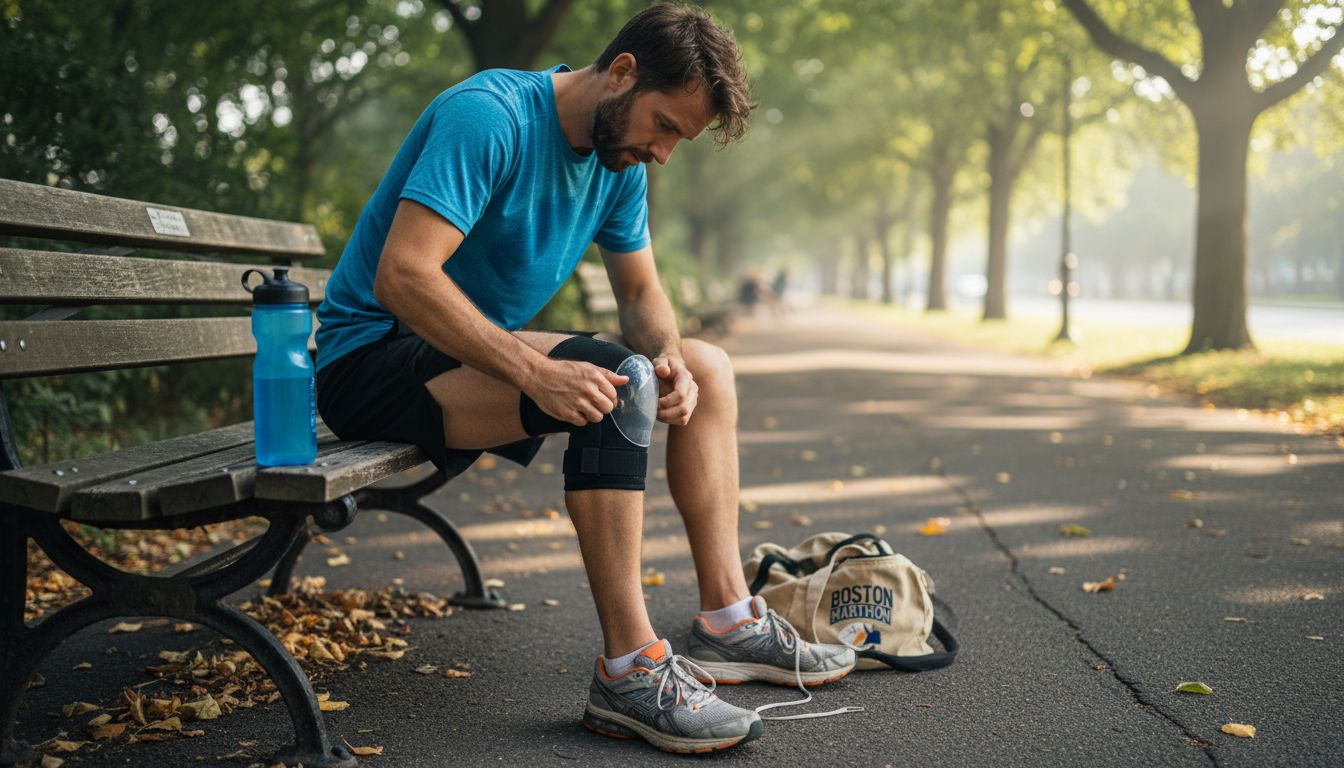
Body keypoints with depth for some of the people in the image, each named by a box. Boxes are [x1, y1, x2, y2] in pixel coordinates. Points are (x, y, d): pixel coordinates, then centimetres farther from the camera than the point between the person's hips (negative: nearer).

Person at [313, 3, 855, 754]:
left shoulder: (621, 159, 4)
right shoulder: (489, 116, -23)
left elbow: (642, 290, 12)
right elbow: (400, 276, -32)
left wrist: (668, 356, -11)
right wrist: (538, 373, -39)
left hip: (483, 350, 9)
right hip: (374, 357, -9)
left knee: (708, 369, 5)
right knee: (613, 384, -31)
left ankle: (727, 620, 4)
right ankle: (630, 671, -28)